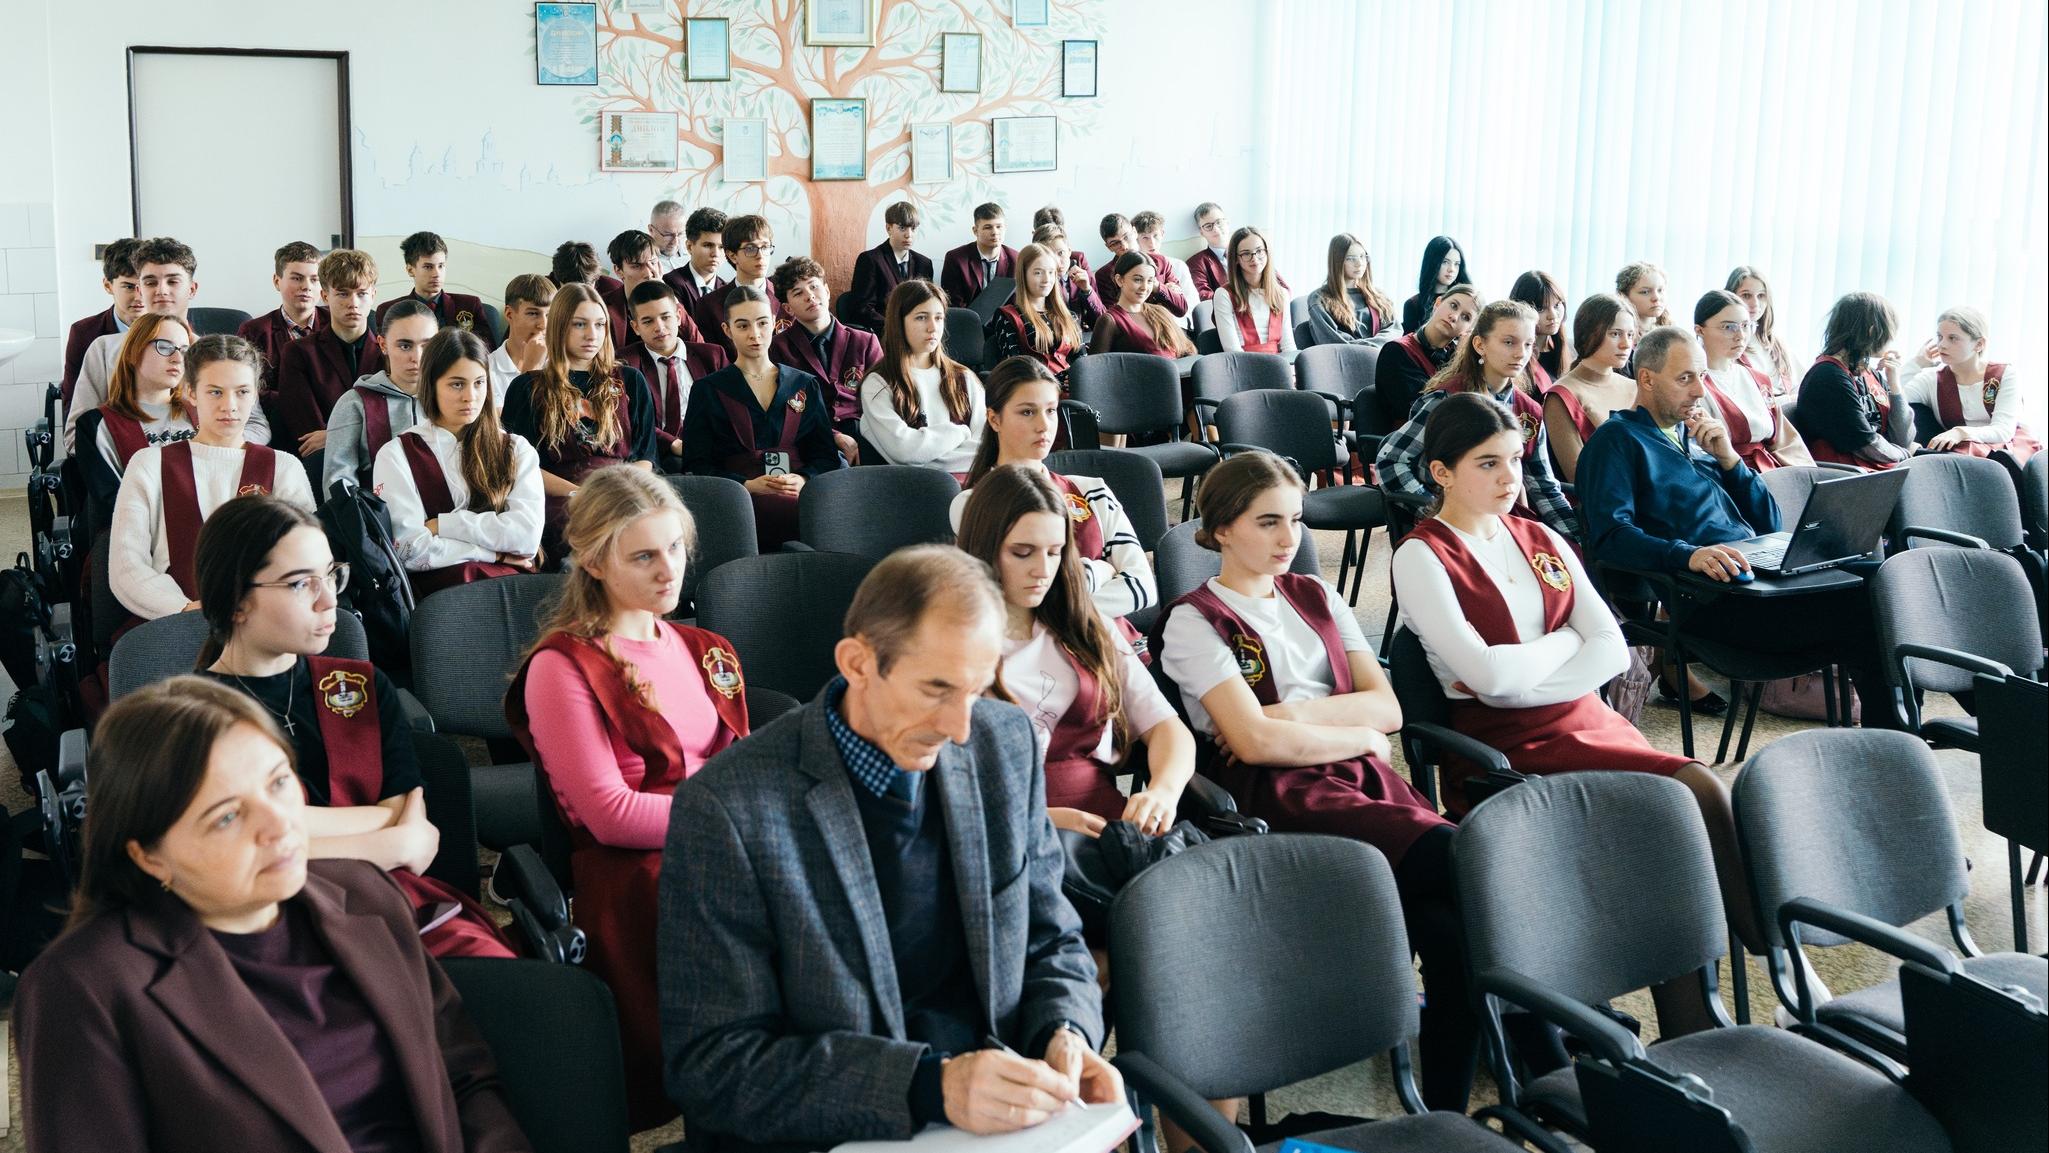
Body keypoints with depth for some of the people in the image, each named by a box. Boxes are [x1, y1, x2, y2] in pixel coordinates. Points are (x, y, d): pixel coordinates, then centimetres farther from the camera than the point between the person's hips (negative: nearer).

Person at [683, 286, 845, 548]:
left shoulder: (806, 386, 22)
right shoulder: (708, 390, 14)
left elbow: (826, 455, 15)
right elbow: (696, 465, 6)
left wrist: (803, 480, -9)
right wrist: (748, 485, -12)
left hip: (801, 492, 4)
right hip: (741, 502, -4)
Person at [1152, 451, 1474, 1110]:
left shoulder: (1316, 598, 23)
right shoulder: (1194, 621, 4)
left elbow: (1387, 708, 12)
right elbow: (1255, 741, -9)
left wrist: (1291, 714, -3)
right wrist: (1359, 735, 3)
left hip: (1359, 778, 6)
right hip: (1277, 798, -6)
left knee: (1452, 926, -25)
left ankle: (1445, 1116, -14)